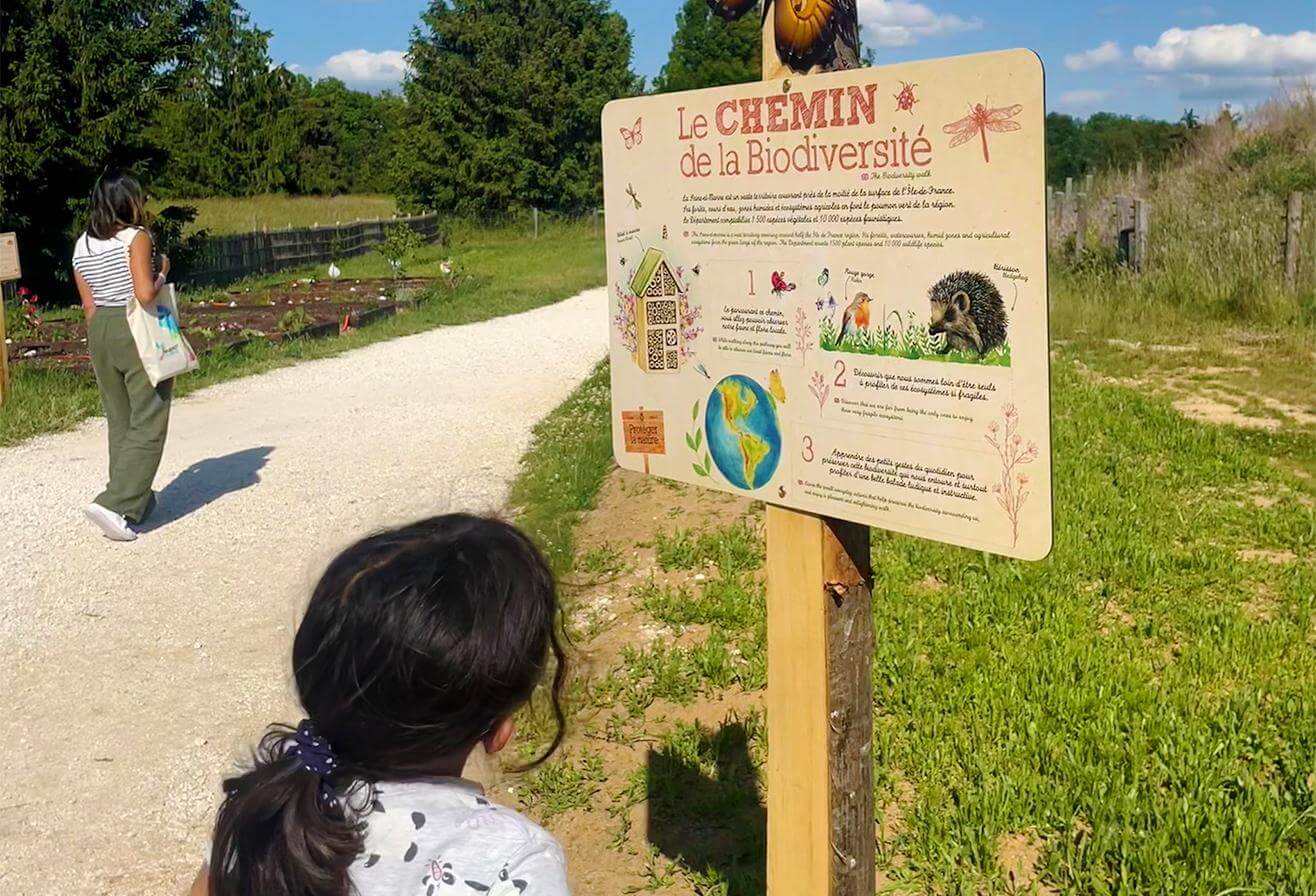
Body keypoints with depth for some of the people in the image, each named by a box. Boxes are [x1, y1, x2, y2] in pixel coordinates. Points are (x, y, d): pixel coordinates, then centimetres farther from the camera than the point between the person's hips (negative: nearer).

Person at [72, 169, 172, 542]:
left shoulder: (81, 246, 8)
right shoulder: (137, 237, -12)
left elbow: (89, 306, 10)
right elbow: (145, 294, -22)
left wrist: (101, 342, 19)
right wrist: (163, 271, -4)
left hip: (99, 331, 7)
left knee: (120, 422, 17)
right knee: (148, 425, -3)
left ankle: (136, 500, 27)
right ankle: (115, 504, -13)